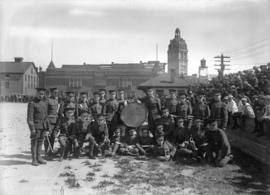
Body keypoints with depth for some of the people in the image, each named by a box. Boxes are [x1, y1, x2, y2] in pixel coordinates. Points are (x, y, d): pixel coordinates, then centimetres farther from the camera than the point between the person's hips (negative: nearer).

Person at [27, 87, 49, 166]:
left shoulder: (45, 103, 12)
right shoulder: (32, 103, -9)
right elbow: (30, 117, -12)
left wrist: (47, 128, 14)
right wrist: (32, 129, -18)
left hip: (43, 126, 6)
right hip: (35, 126, -6)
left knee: (40, 142, 11)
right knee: (34, 143, 0)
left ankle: (39, 158, 19)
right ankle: (34, 160, 5)